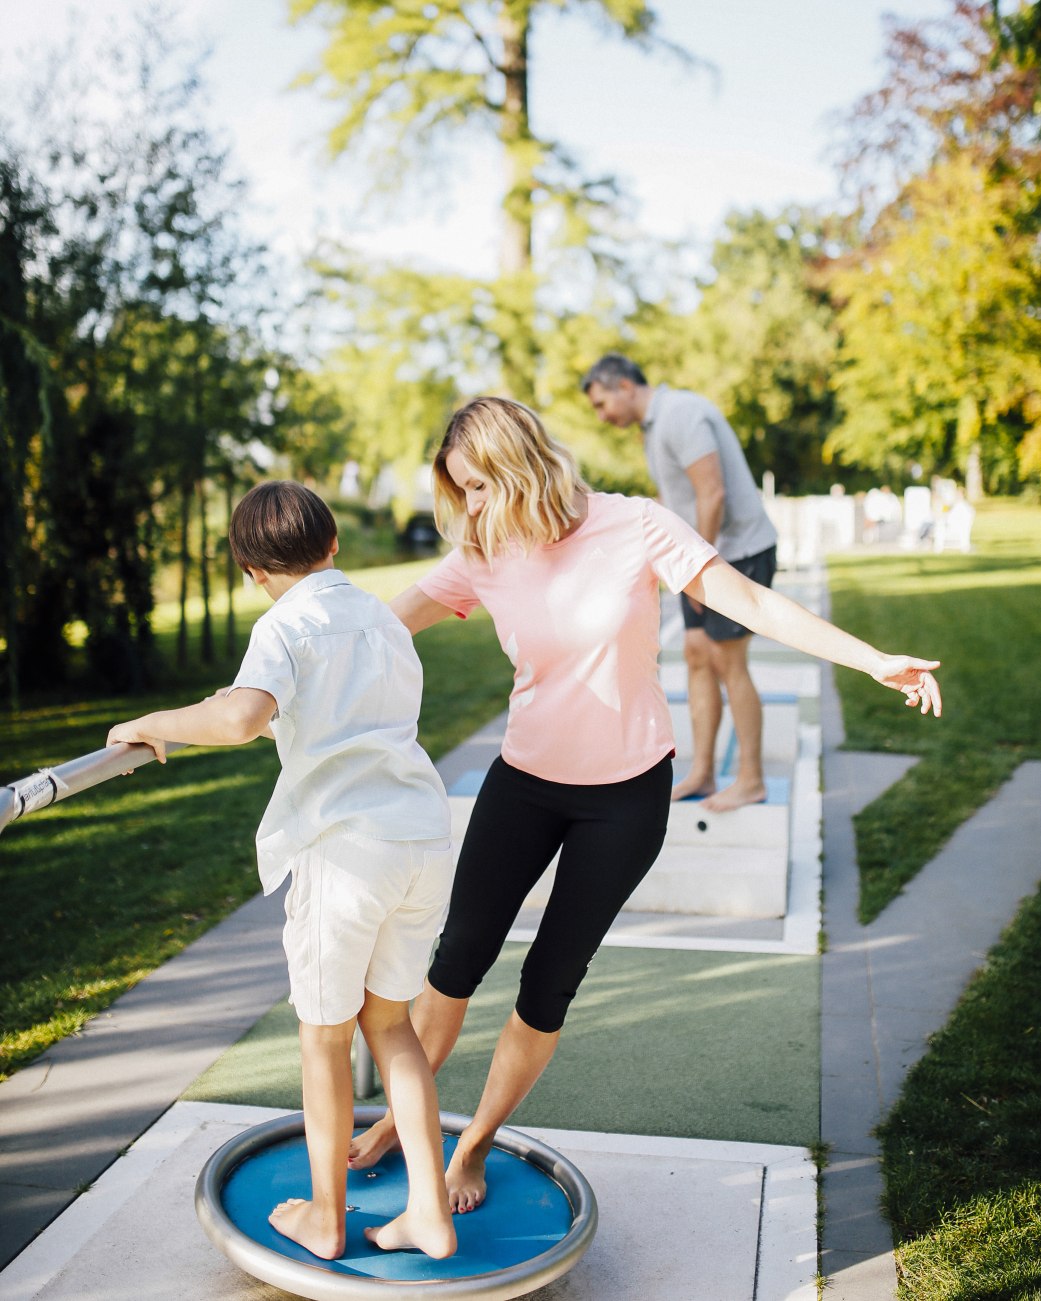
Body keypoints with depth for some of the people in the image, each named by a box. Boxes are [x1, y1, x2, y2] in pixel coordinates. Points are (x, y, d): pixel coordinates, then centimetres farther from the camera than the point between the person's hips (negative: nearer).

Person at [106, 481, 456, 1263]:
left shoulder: (286, 626, -3)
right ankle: (430, 1212, 21)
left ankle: (326, 1216, 32)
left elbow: (242, 716, -24)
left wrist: (155, 723, -8)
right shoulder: (386, 622, 18)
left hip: (345, 847, -6)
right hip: (425, 837, 6)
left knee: (326, 1033, 14)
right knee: (388, 1020, 21)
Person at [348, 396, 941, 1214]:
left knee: (548, 989, 4)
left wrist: (875, 661, -19)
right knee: (459, 960, 6)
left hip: (627, 792, -2)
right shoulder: (484, 556, -6)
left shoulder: (634, 529, -15)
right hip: (526, 781, 3)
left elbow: (752, 603, -14)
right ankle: (401, 1117, 31)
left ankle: (476, 1144, 27)